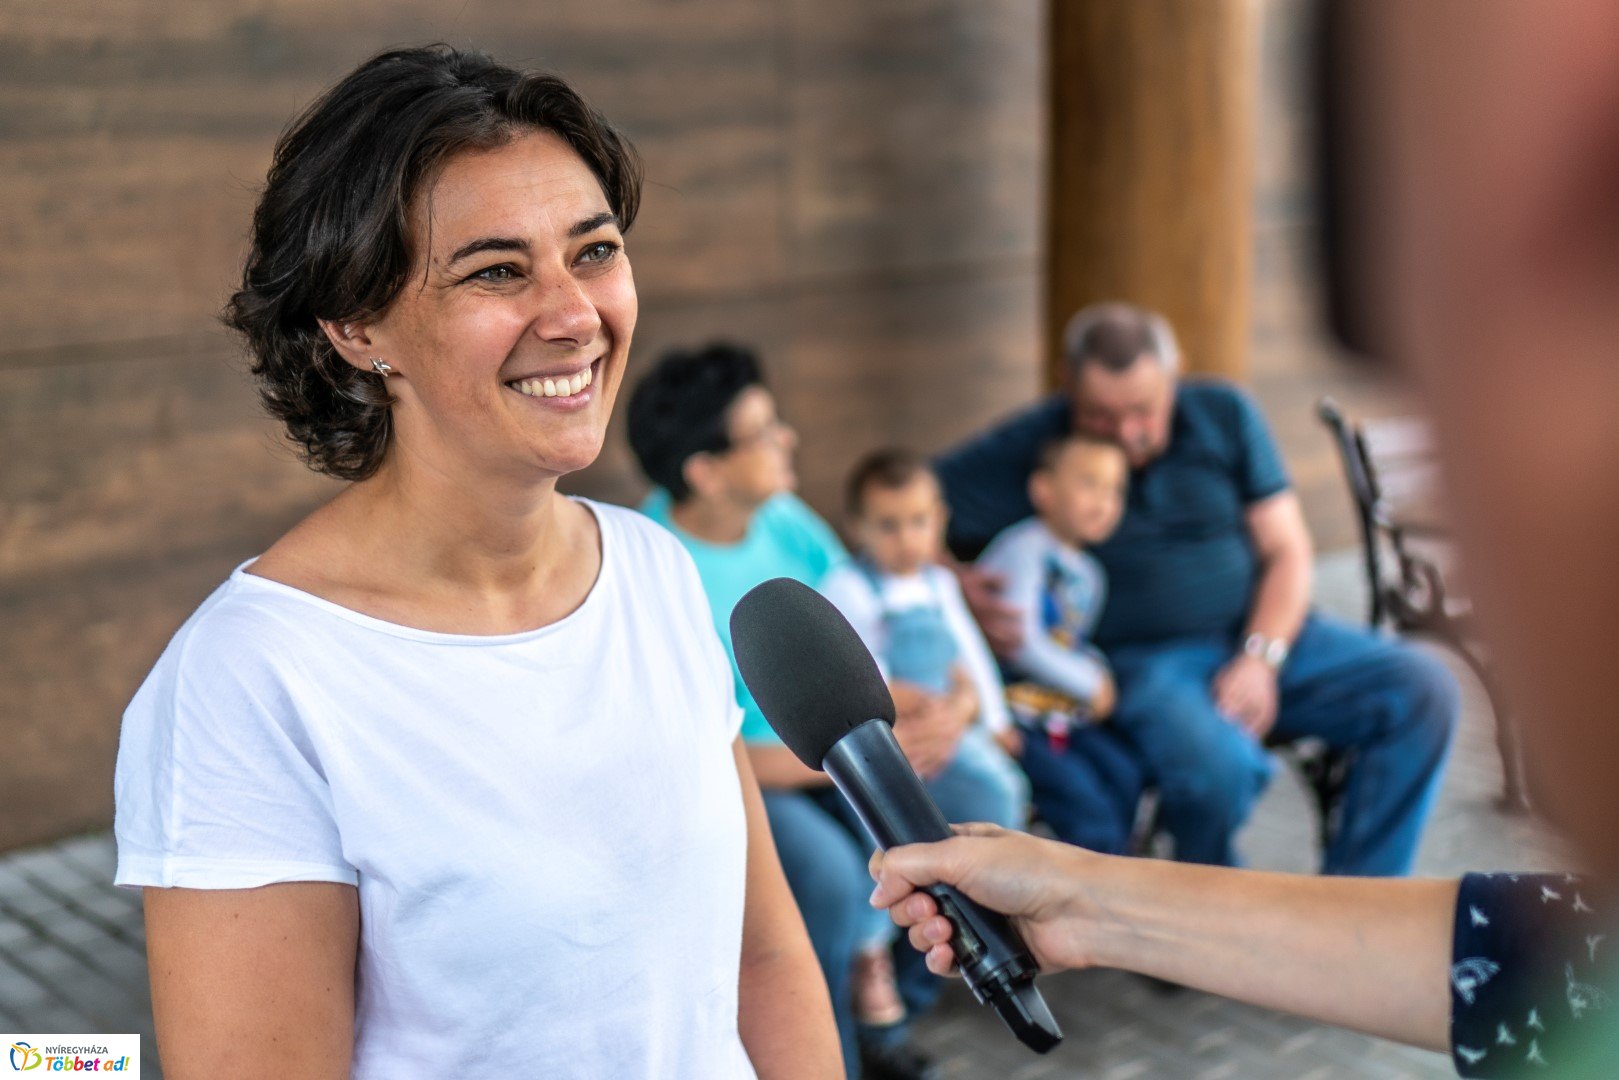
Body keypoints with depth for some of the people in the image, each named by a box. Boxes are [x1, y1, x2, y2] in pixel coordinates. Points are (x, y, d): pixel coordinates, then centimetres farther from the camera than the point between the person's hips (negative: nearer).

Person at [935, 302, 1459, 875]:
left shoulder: (1224, 415, 5)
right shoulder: (1027, 450, -4)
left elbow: (1286, 549, 6)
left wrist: (1259, 659, -9)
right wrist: (961, 588, -23)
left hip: (1263, 635, 5)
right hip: (1140, 658, -4)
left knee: (1422, 690, -15)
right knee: (1214, 766, -36)